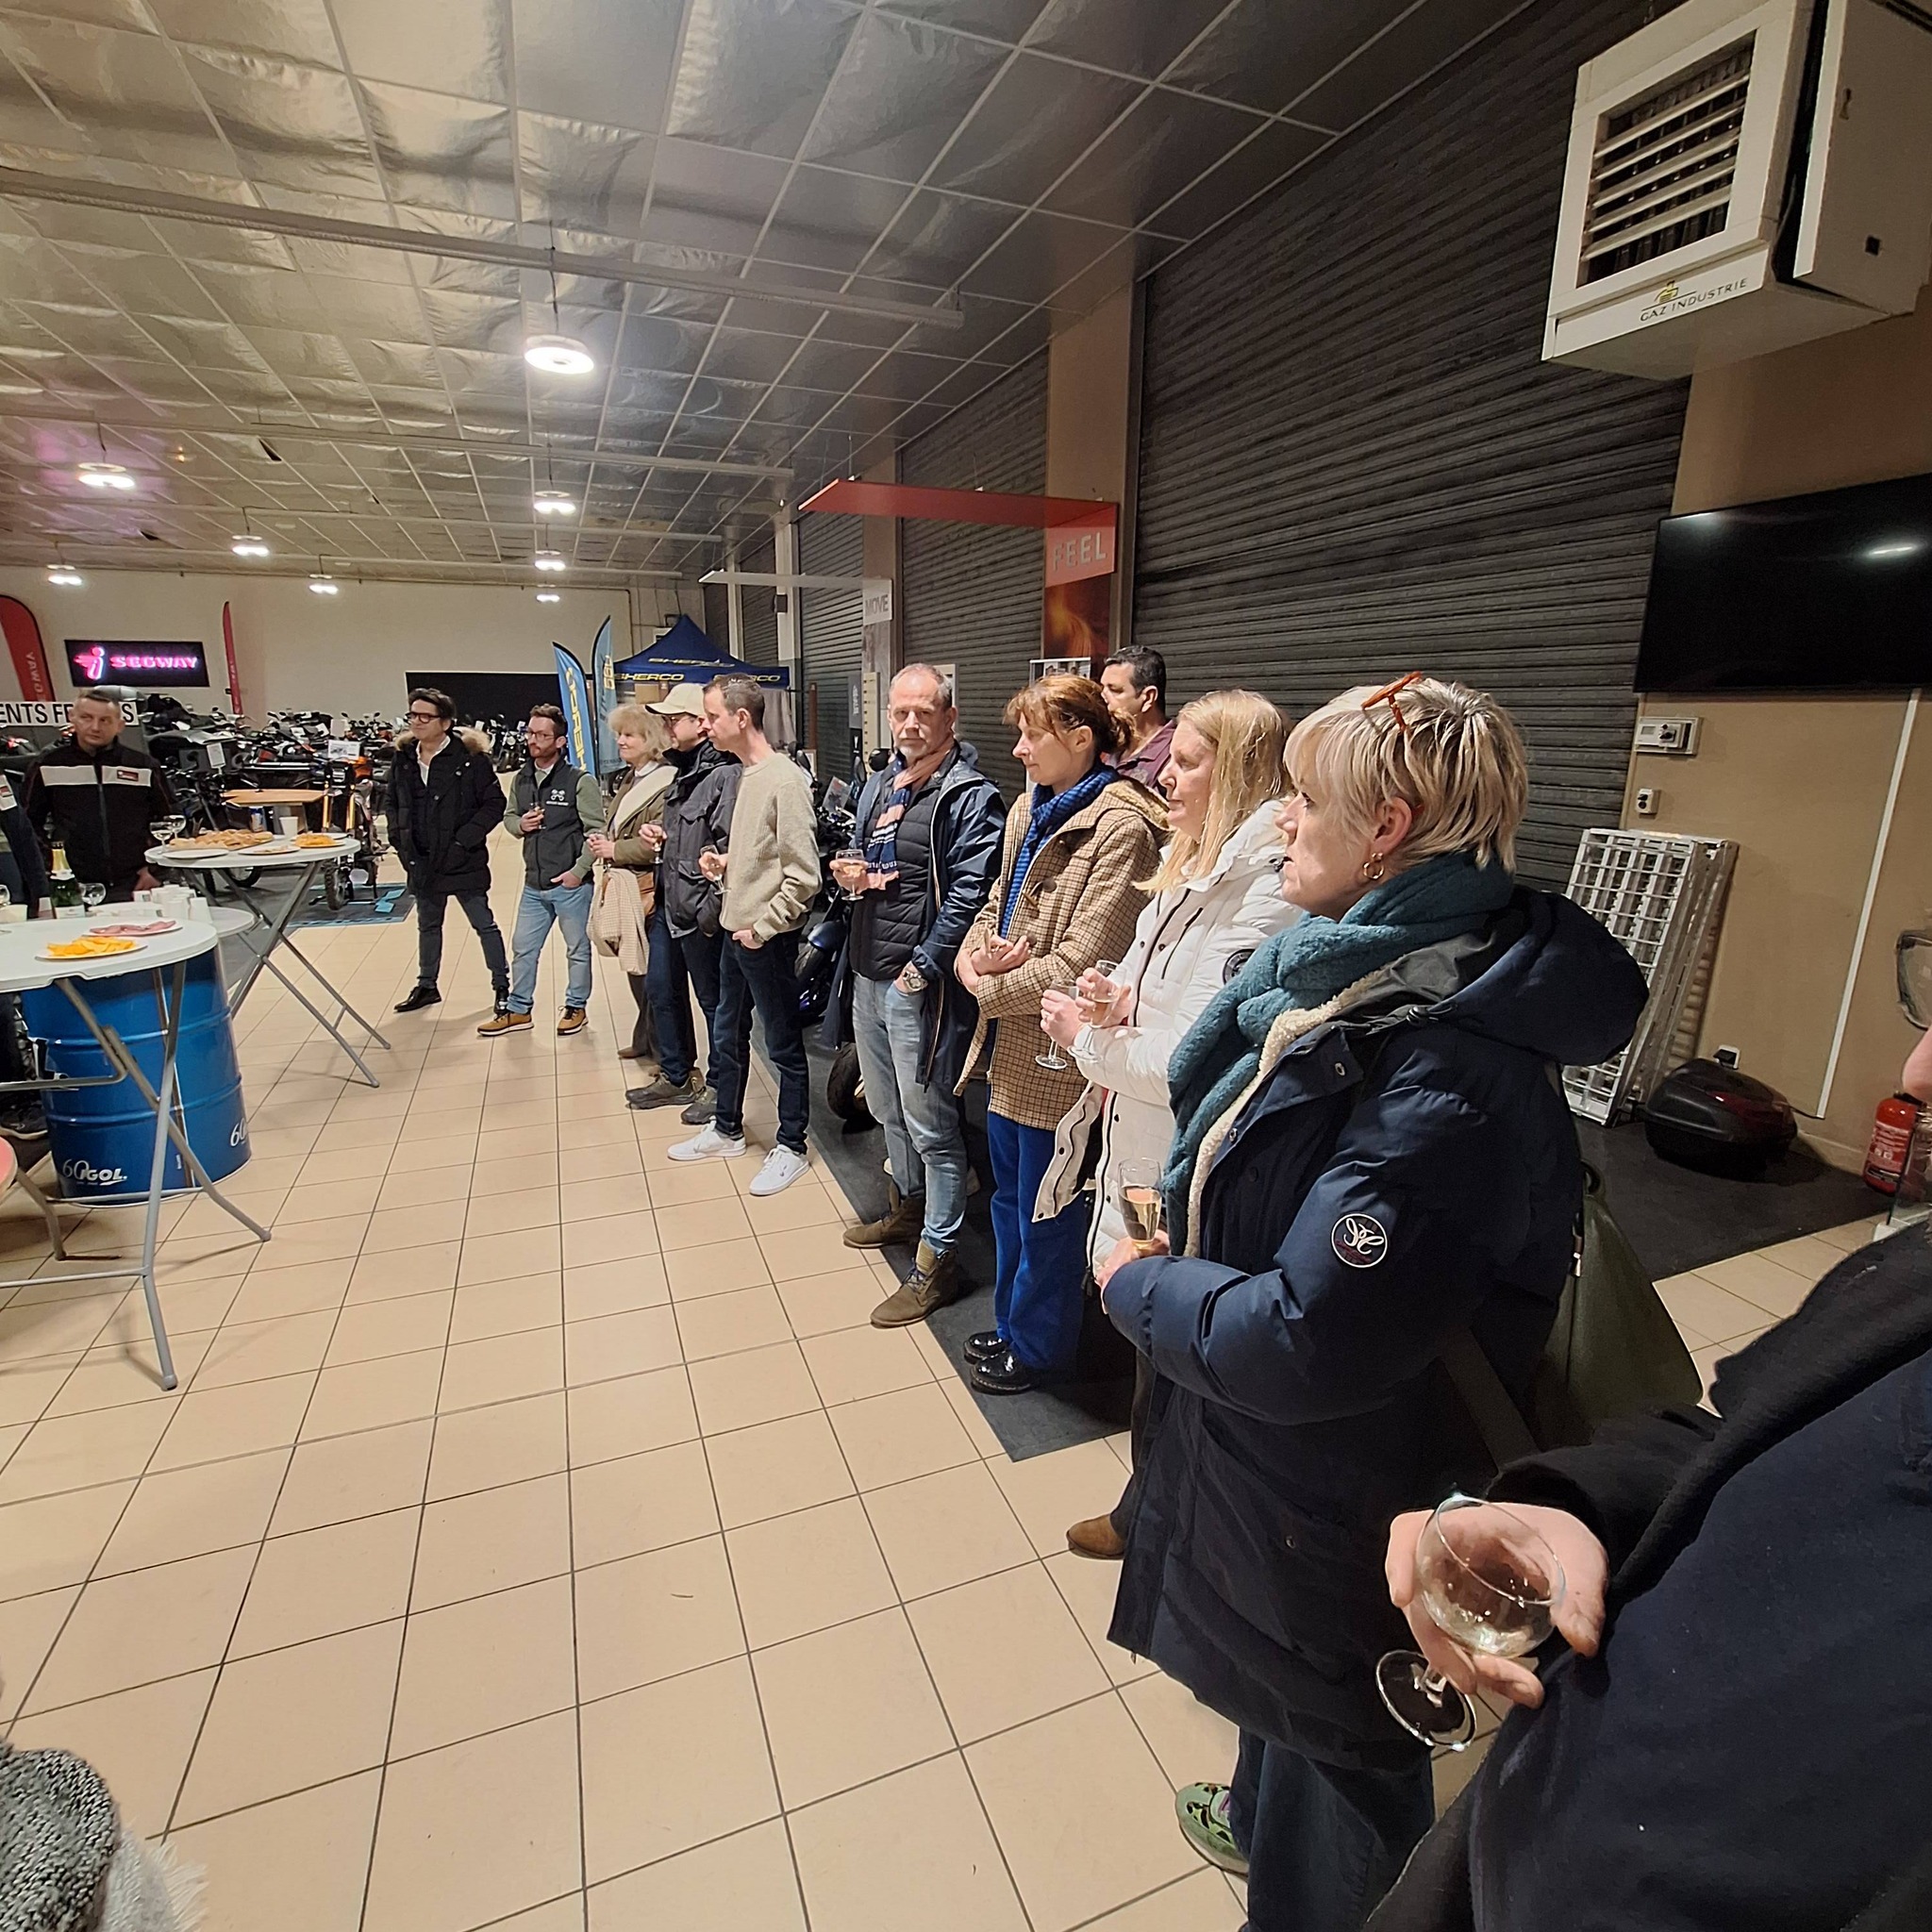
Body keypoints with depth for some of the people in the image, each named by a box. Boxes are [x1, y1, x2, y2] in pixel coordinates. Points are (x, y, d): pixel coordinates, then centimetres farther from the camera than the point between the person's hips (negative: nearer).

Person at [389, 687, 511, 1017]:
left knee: (484, 925, 3)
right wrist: (399, 839, 6)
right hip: (422, 862, 6)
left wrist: (464, 840, -16)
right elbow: (393, 802, 19)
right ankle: (426, 986, 34)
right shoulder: (404, 759, 6)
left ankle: (502, 986, 15)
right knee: (428, 926, 20)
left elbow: (494, 804, -12)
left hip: (463, 861, -6)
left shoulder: (470, 758, -13)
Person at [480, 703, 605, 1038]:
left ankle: (576, 1007, 26)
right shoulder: (520, 779, 7)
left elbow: (596, 830, -13)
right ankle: (517, 1010, 27)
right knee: (522, 948, 13)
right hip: (534, 885, 6)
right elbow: (508, 817, 20)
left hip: (571, 884, -6)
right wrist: (519, 825, -4)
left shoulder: (580, 781, -12)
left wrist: (579, 871, -16)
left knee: (578, 949, 10)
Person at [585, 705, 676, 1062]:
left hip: (649, 891, -9)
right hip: (624, 887, 9)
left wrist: (614, 850, -11)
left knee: (652, 970, -3)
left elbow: (656, 843, -22)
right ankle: (646, 1039, 28)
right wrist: (601, 841, -4)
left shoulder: (665, 783, -14)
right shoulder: (632, 781, 16)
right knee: (634, 966, 15)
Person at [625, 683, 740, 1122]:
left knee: (713, 1000, 4)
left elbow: (730, 847, -23)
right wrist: (657, 838, 6)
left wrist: (712, 907, -22)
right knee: (664, 991, 18)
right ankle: (675, 1076, 34)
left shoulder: (726, 774, -16)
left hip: (699, 912, -10)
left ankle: (718, 1087, 19)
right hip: (668, 904, 10)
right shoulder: (683, 770, 15)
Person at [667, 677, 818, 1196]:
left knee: (784, 1046, 6)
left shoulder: (785, 780, -18)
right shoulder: (745, 774, 9)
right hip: (736, 931, 9)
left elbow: (803, 875, -20)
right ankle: (726, 1130, 38)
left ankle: (790, 1147, 21)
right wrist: (725, 862, 3)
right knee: (727, 1037, 20)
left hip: (767, 938, -9)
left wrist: (763, 927, -16)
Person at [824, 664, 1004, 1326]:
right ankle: (906, 1207, 43)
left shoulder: (970, 796, -11)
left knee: (929, 1122, 0)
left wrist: (922, 967, -19)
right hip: (867, 973, 8)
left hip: (919, 982, -8)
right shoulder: (878, 786, 14)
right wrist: (850, 873, 2)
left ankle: (935, 1261, 12)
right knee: (886, 1108, 22)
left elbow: (970, 894, -18)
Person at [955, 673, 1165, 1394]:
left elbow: (1080, 964, -24)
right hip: (1010, 1044, 8)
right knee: (1009, 1195, 23)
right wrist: (974, 956, -8)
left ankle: (1037, 1345, 34)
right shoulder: (1030, 809, 7)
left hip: (1057, 1056, -8)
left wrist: (988, 989, -13)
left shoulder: (1120, 827, -19)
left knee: (1043, 1213, 11)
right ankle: (1012, 1322, 44)